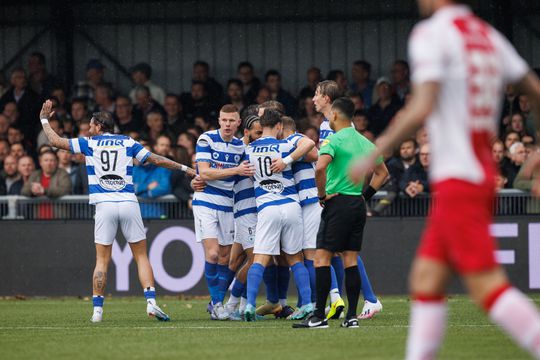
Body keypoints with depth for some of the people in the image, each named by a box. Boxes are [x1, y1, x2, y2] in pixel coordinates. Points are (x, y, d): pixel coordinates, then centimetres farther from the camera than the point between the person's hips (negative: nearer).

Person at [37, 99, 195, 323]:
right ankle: (151, 302, -9)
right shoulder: (128, 143, 11)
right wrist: (185, 168, 20)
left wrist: (44, 119, 26)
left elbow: (56, 141, 11)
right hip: (129, 203, 1)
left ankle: (97, 309, 0)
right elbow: (157, 160, 10)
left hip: (104, 205, -1)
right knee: (141, 256, 5)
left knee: (102, 260, 5)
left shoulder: (89, 143, 8)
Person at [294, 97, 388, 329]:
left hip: (338, 203, -7)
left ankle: (319, 316, -8)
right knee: (351, 260, 8)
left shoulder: (333, 141, -10)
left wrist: (322, 195, -13)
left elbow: (320, 168, -27)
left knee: (322, 258, -4)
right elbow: (383, 173, 23)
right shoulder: (364, 142, 13)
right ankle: (351, 316, 4)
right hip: (358, 205, 7)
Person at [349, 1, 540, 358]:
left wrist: (373, 156, -9)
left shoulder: (431, 33, -9)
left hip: (457, 180, -8)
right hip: (484, 175, 8)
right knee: (426, 278, 10)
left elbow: (421, 110, -18)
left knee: (487, 285, -11)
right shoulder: (488, 35, 14)